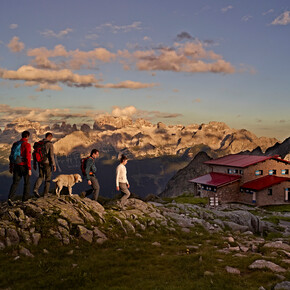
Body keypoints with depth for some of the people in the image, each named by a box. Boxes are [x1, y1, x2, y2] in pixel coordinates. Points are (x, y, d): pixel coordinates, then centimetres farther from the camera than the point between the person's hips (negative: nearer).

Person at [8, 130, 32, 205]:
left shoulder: (15, 144, 6)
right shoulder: (27, 145, -14)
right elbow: (28, 157, -20)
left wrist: (11, 167, 17)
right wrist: (29, 169, -18)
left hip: (16, 166, 5)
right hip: (24, 166, -5)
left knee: (15, 183, 5)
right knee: (27, 182, 14)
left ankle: (10, 198, -14)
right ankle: (25, 198, 22)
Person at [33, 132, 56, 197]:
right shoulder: (50, 144, -12)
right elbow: (51, 155, -18)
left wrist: (34, 164, 16)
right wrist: (54, 165, -13)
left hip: (40, 163, 5)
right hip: (47, 163, -5)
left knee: (41, 177, 17)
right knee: (48, 178, 8)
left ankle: (35, 189, -6)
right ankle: (45, 194, 10)